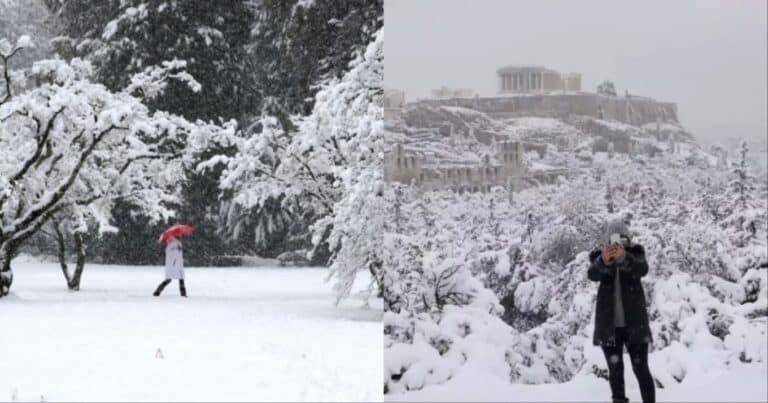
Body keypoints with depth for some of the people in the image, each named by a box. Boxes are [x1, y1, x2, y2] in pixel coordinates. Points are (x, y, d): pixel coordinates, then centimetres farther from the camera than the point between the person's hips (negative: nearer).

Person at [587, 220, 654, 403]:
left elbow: (642, 269, -22)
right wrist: (604, 260, -43)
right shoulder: (600, 257, 1)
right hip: (609, 324, 1)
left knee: (641, 369, -5)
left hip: (634, 323, -1)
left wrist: (623, 257, -42)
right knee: (615, 370, 6)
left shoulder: (635, 253, 0)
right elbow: (592, 274, -20)